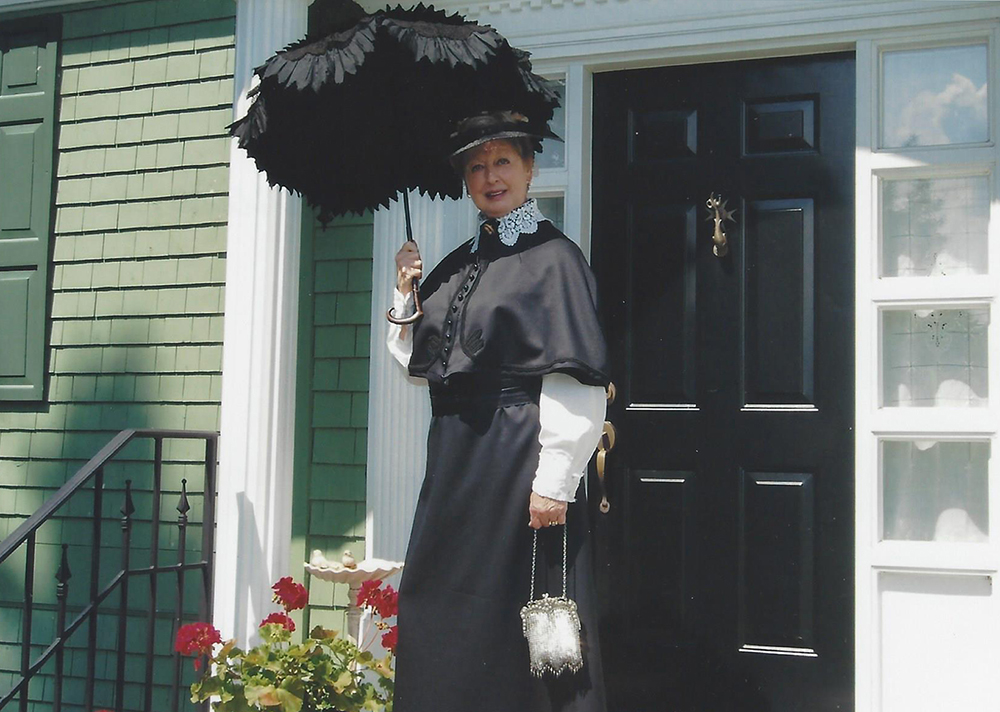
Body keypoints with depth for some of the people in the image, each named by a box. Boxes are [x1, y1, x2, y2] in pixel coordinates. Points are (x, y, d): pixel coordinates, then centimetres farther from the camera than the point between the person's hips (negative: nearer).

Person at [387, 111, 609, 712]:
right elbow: (420, 362, 19)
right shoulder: (456, 265, 13)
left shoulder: (553, 257, -8)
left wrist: (555, 481, -20)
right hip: (455, 456, 8)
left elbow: (575, 380, -15)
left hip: (519, 452, -7)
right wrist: (406, 294, 4)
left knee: (520, 614, -1)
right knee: (444, 612, 13)